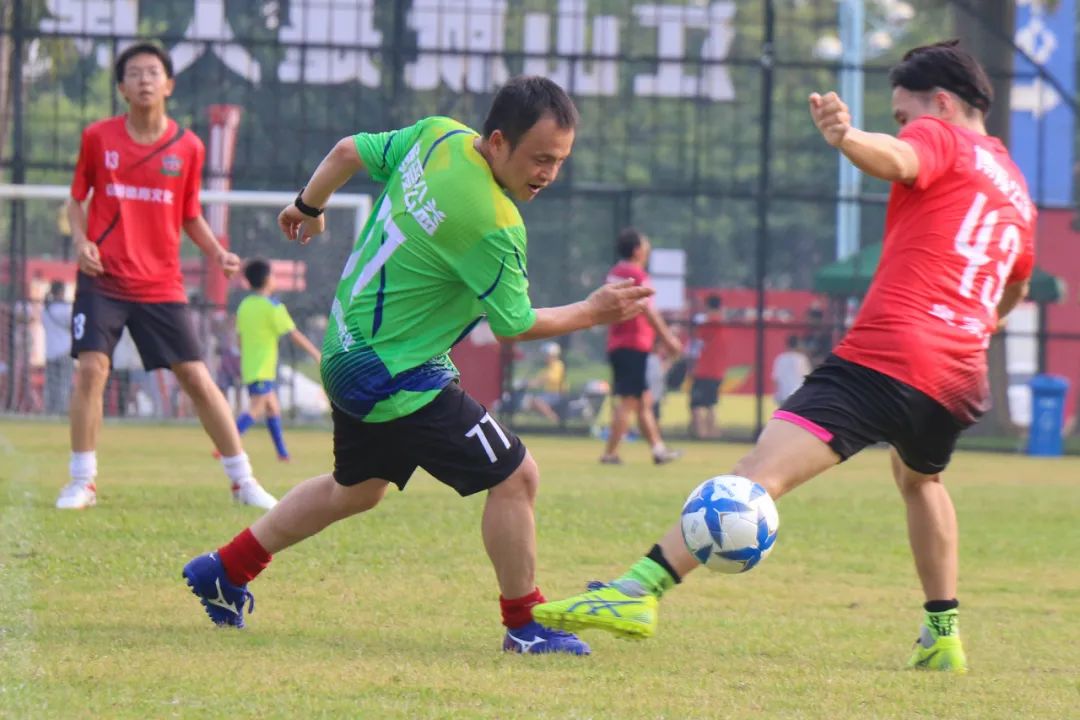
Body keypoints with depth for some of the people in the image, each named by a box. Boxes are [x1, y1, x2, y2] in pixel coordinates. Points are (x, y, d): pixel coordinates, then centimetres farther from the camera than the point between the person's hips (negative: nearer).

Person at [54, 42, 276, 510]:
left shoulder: (187, 147, 2)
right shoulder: (98, 137, 0)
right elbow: (77, 198, 11)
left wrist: (217, 253, -4)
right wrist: (80, 240, -8)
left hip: (161, 285, 1)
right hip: (103, 279, -1)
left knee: (196, 378, 0)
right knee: (91, 368, -14)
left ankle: (243, 481, 9)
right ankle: (82, 481, -2)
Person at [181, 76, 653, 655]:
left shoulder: (437, 135, -5)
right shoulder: (492, 225, -28)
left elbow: (348, 152, 10)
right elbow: (515, 324, -14)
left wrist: (308, 207, 29)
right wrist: (592, 313, -1)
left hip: (350, 355, 9)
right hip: (398, 378, -9)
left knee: (355, 489, 27)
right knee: (515, 476, -5)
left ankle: (224, 571, 35)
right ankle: (523, 625, 6)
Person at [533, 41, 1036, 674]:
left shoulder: (940, 137, 5)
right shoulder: (1016, 189, 26)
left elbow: (893, 159, -21)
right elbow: (1013, 293, 44)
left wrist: (847, 137, -42)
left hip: (882, 359, -7)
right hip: (960, 378, 7)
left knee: (763, 471, -20)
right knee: (920, 479, 38)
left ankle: (640, 590, -34)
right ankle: (943, 636, 35)